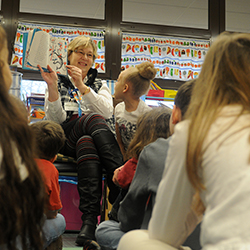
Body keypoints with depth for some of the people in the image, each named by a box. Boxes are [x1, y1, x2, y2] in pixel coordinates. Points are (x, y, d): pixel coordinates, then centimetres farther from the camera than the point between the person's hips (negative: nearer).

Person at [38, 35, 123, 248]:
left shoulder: (100, 85, 24)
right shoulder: (59, 83, 20)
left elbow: (108, 111, 1)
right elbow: (56, 120, 3)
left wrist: (82, 86, -9)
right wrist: (52, 87, -11)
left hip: (96, 138, 1)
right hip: (66, 138, -1)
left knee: (86, 143, -36)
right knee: (94, 119, -34)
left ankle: (90, 220, -47)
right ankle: (122, 183, -46)